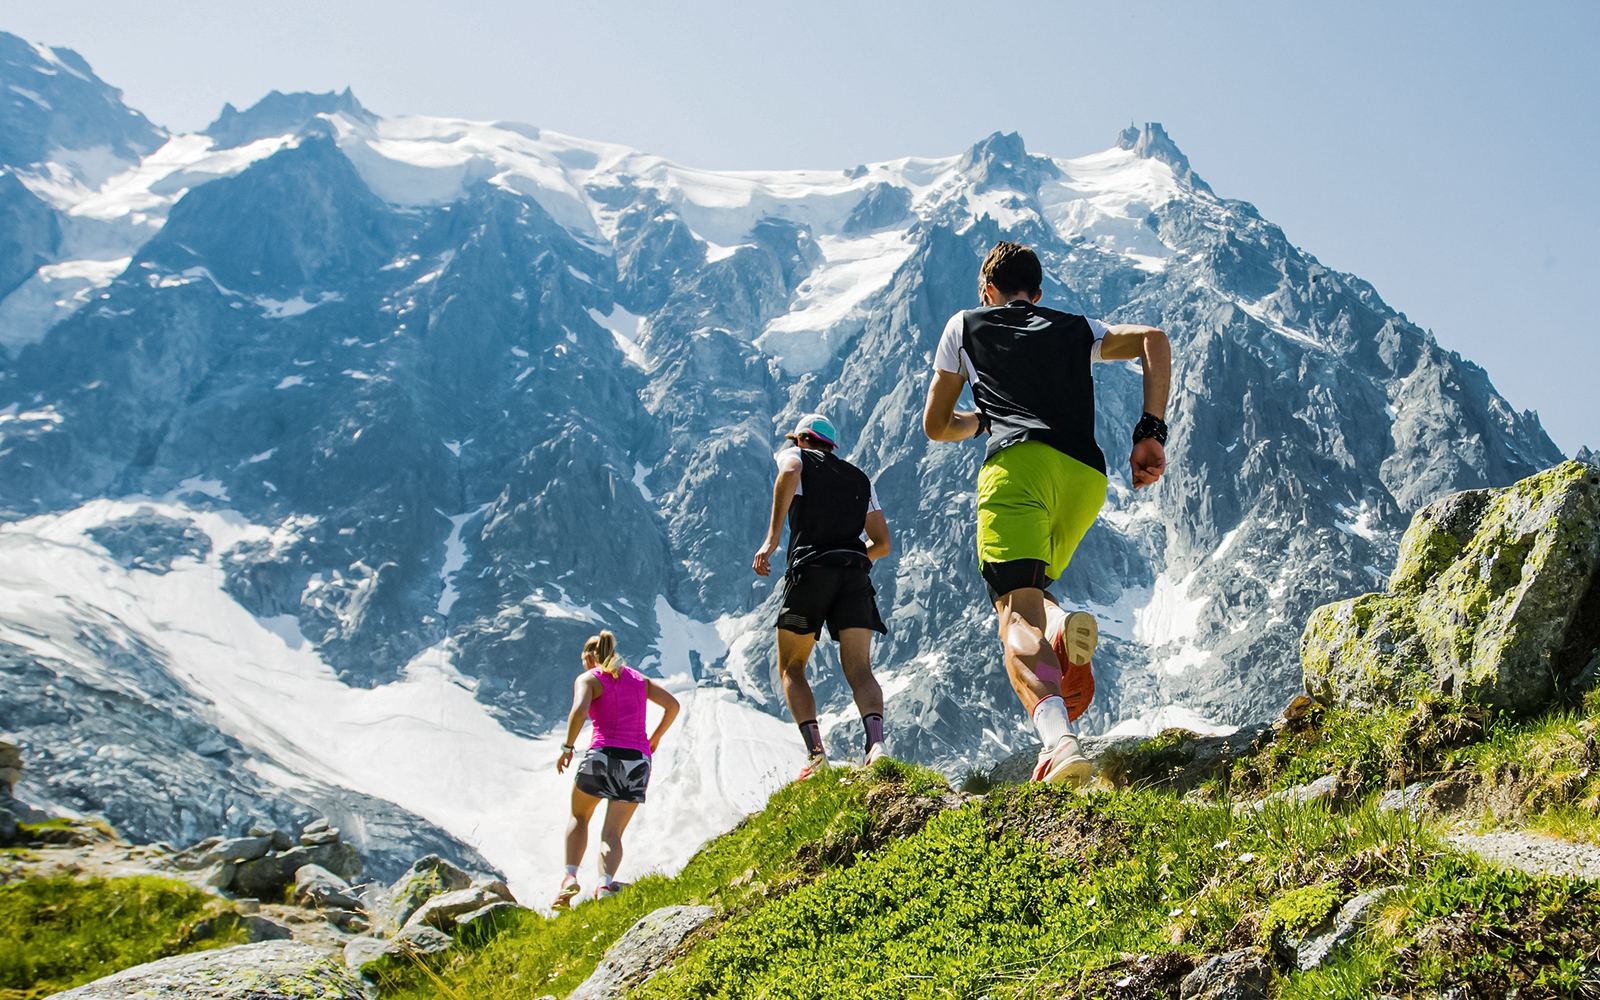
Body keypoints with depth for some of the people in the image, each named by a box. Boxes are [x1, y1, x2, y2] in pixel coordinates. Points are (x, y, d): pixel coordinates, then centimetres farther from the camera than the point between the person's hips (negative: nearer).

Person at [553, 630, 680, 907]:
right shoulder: (638, 678, 20)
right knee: (613, 833, 7)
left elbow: (579, 711, -16)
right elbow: (673, 705, 17)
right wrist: (654, 739, 22)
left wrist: (567, 747, -6)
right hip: (638, 761, 4)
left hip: (603, 756, -4)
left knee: (579, 816, 22)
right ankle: (605, 884, -18)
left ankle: (570, 876, 5)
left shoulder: (589, 679, 4)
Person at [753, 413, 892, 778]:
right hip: (855, 573, 3)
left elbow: (789, 472, -13)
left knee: (791, 669, 10)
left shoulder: (795, 456, 15)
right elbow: (882, 544, 21)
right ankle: (876, 741, -27)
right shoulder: (860, 479, 27)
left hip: (810, 569, -3)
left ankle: (816, 752, -5)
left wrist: (771, 539, -17)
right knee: (859, 670, -1)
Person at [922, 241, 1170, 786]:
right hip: (1088, 477, 4)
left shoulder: (966, 325, 26)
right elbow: (1153, 339, 13)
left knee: (1017, 611, -16)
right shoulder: (1078, 329, 32)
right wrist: (1151, 433, 7)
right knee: (1026, 588, 22)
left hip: (1020, 461, -4)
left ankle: (1061, 740, -43)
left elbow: (936, 426, 29)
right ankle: (1067, 628, -14)